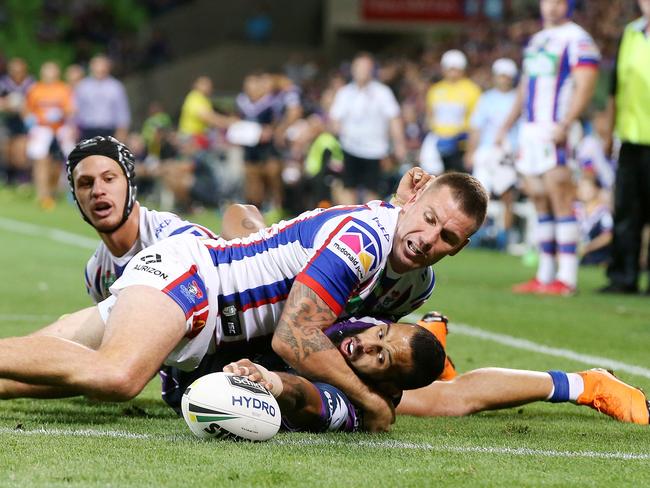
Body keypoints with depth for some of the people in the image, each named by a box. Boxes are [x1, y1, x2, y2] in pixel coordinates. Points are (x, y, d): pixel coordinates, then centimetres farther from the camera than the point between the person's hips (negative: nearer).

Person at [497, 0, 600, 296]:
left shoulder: (577, 40, -7)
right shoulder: (536, 40, 20)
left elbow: (584, 87, -15)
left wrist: (564, 125, -24)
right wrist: (507, 125, 24)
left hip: (555, 131, -9)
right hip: (531, 130, 9)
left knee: (560, 201, -11)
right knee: (539, 200, 10)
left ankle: (566, 278, -11)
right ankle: (545, 275, 15)